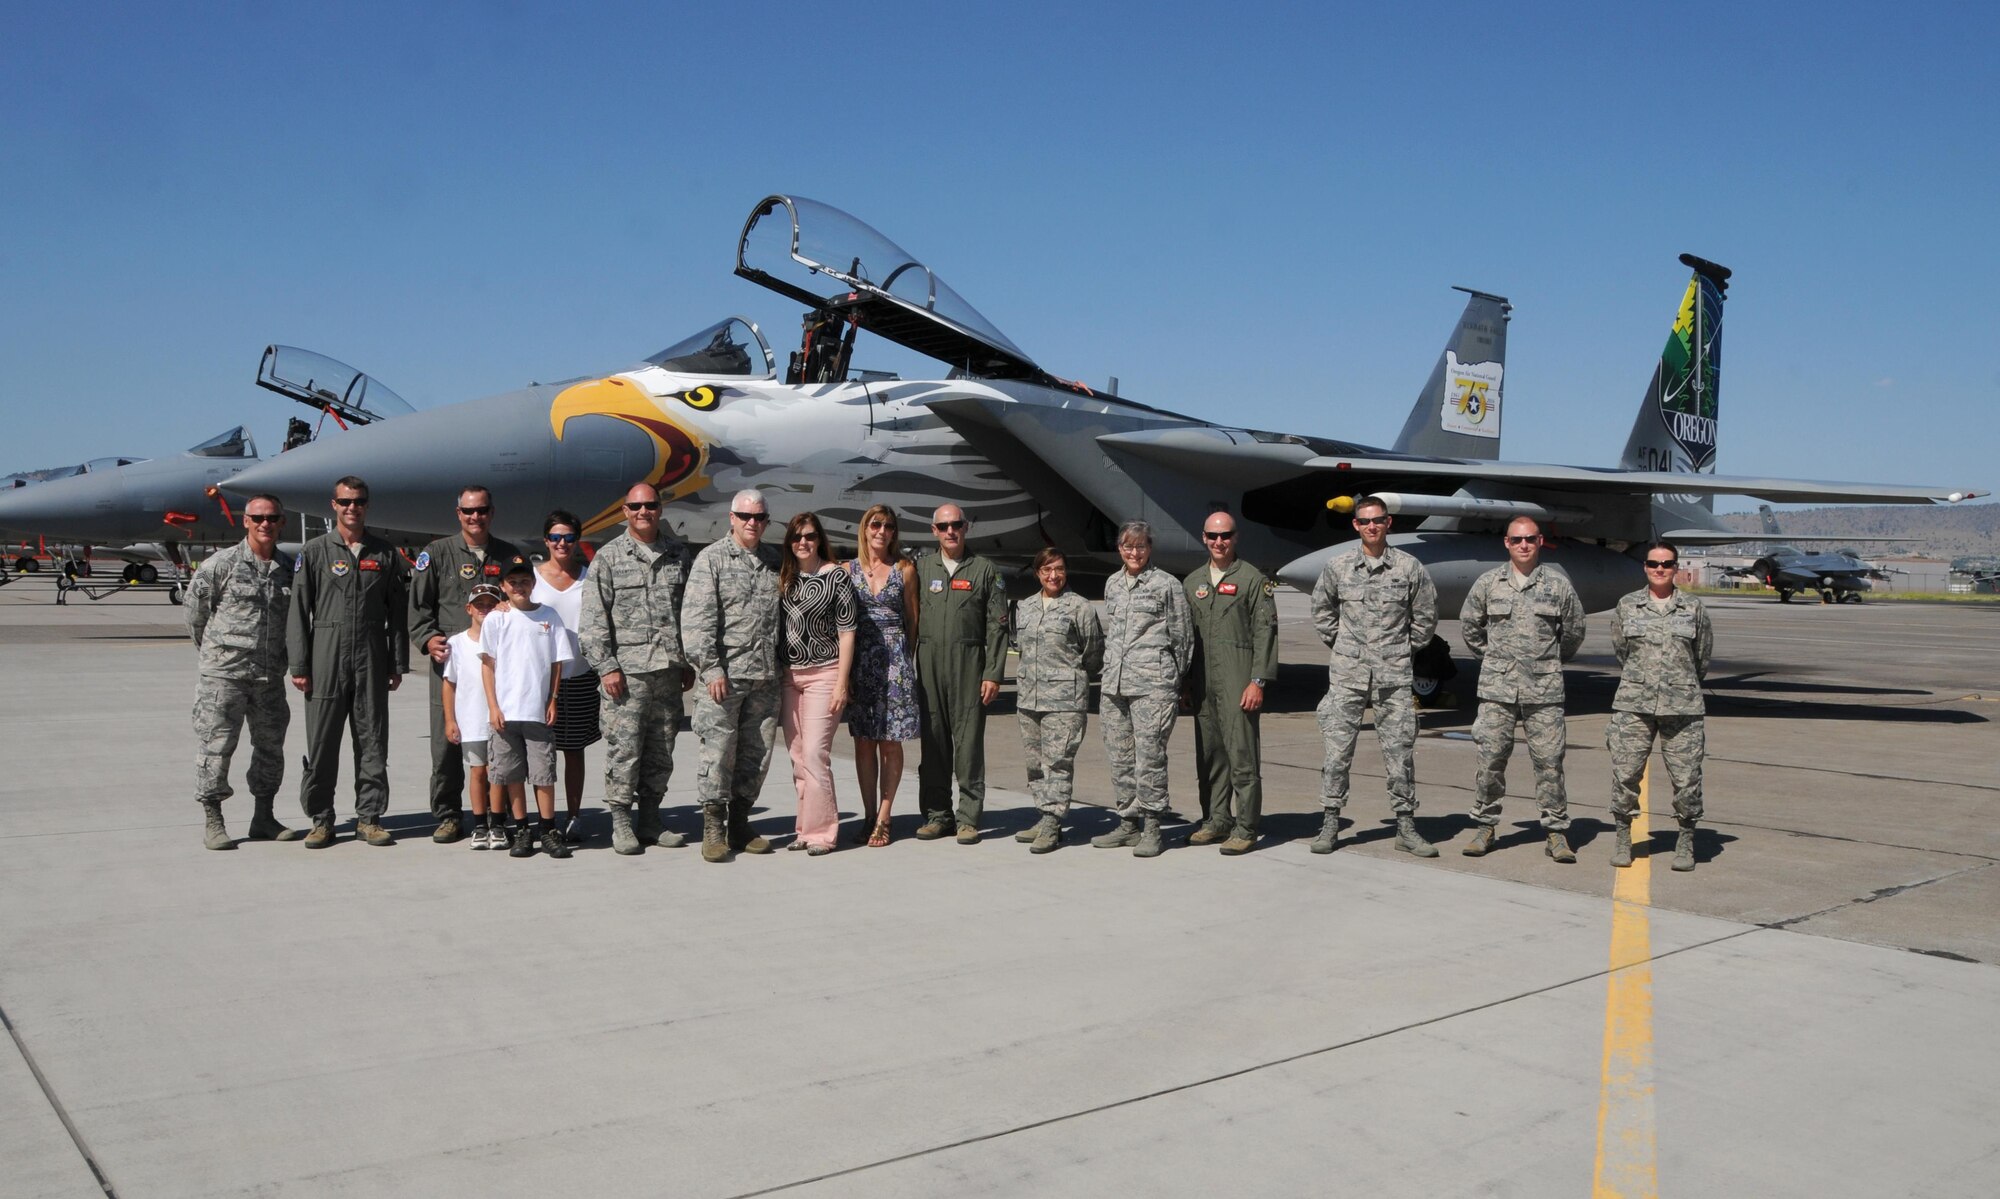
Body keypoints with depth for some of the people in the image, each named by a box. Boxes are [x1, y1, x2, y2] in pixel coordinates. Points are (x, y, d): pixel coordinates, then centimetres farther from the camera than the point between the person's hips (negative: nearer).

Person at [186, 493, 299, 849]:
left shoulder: (288, 569, 7)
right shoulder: (222, 564, -7)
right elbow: (196, 606, 2)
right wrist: (212, 648, 11)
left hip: (270, 675, 5)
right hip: (224, 672, -5)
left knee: (270, 746, 11)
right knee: (216, 745, -1)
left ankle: (263, 819, 22)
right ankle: (212, 822, 8)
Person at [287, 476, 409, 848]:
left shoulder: (385, 554, 10)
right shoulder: (315, 551, 5)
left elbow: (398, 613, 11)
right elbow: (298, 611, 2)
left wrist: (398, 664, 7)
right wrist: (298, 666, -4)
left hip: (372, 662, 2)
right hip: (326, 660, -1)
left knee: (372, 742, 4)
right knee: (322, 743, 2)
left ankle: (369, 818, 12)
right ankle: (321, 820, 13)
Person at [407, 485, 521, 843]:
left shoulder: (508, 555, 14)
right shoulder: (437, 553, 8)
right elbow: (418, 604, 6)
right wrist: (428, 639, -10)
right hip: (449, 661, -1)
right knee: (446, 743, -1)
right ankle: (448, 816, 10)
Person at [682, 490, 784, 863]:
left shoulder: (775, 562, 14)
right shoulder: (711, 559, 0)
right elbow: (696, 618, -8)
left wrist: (782, 669, 15)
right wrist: (710, 667, -14)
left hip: (766, 678, 5)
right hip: (724, 675, -5)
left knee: (757, 753, 8)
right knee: (718, 751, -4)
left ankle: (740, 825, 19)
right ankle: (713, 828, 7)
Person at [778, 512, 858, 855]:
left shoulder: (836, 576, -4)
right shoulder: (784, 578, 10)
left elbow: (847, 633, -5)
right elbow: (777, 626, 14)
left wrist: (841, 683, -10)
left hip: (823, 673, -5)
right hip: (789, 675, 5)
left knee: (814, 753, -10)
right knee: (798, 757, 6)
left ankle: (820, 830, -2)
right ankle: (808, 826, 14)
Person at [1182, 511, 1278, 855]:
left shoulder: (1252, 579, 0)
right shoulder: (1192, 582, 16)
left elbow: (1265, 631, -5)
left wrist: (1258, 681, -12)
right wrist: (1184, 679, 12)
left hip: (1238, 681, -5)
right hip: (1202, 682, 6)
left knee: (1242, 753, -6)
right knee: (1209, 755, 9)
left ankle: (1245, 828, -2)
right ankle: (1216, 821, 19)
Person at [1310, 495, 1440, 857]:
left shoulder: (1410, 568, 1)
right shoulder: (1338, 566, 3)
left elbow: (1425, 617, 11)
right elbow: (1322, 611, 16)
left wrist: (1404, 651, 10)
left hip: (1394, 676, 0)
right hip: (1347, 676, 0)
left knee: (1399, 752, 4)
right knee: (1337, 750, 0)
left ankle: (1406, 827, 12)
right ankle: (1330, 824, 8)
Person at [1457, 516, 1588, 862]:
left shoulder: (1558, 584, 3)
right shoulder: (1488, 583, 5)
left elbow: (1573, 631, 15)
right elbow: (1468, 623, 17)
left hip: (1544, 690, -1)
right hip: (1497, 688, 1)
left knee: (1549, 761, 1)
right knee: (1490, 759, 2)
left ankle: (1557, 832, 9)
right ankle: (1484, 827, 12)